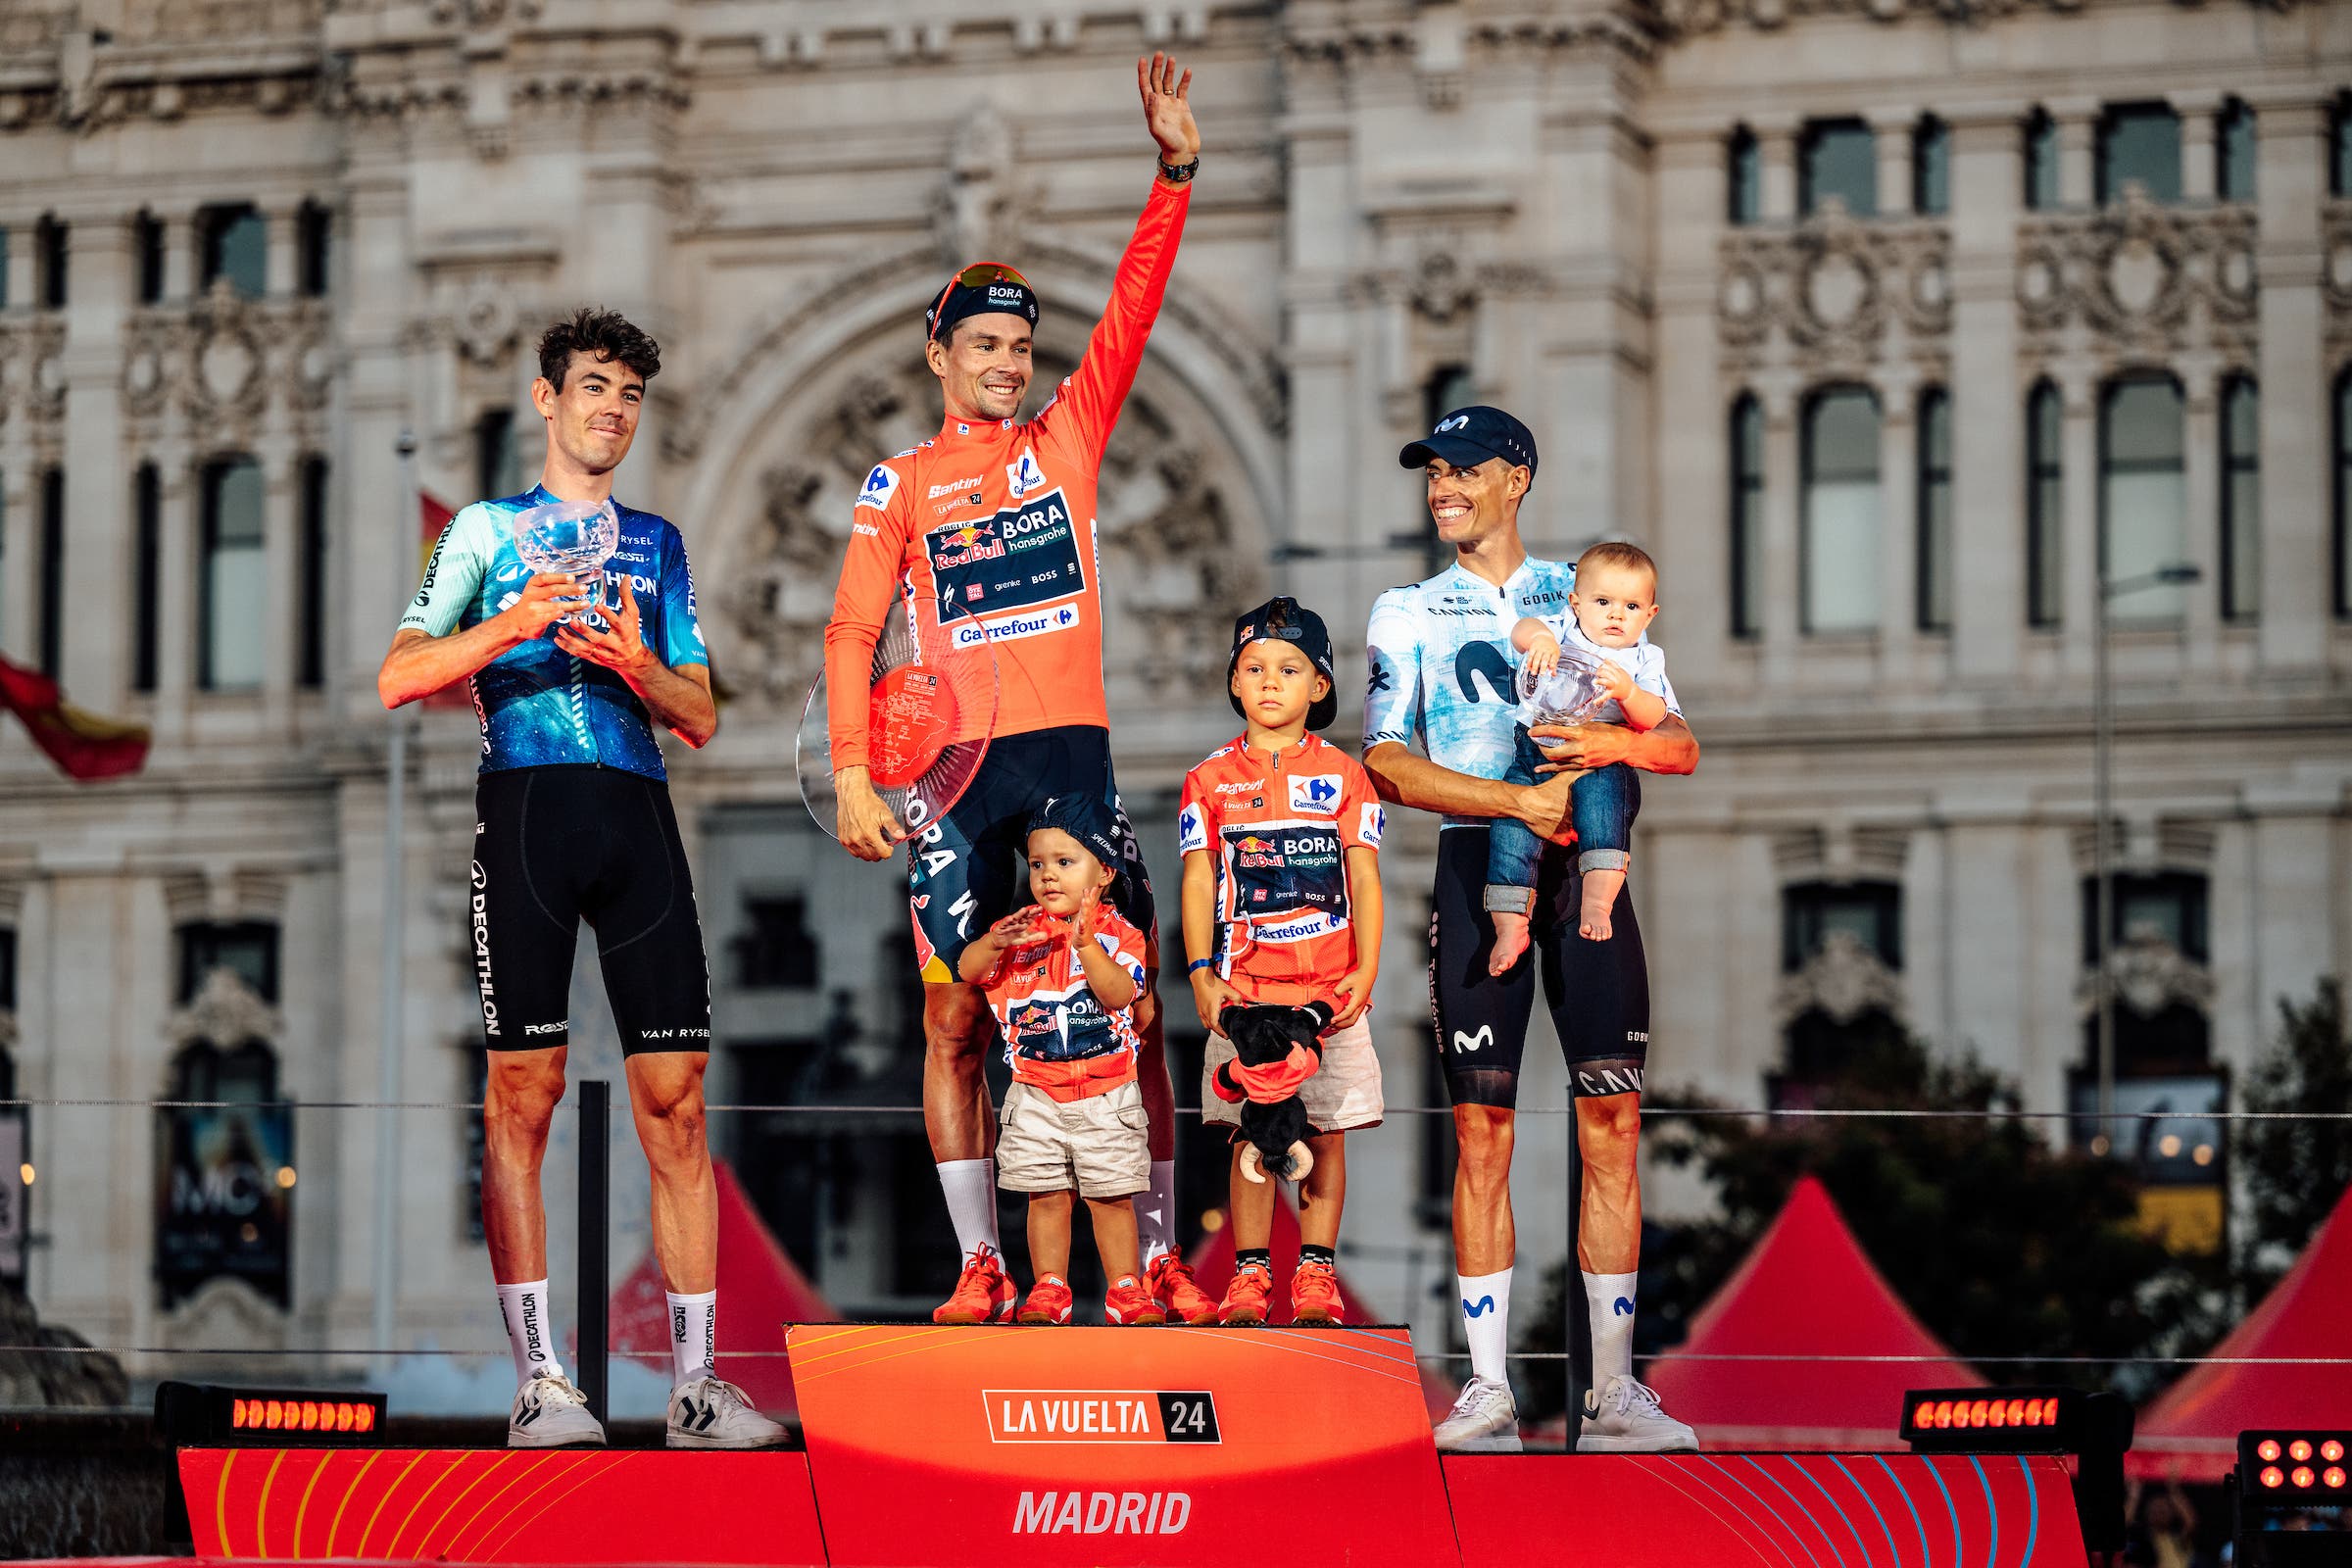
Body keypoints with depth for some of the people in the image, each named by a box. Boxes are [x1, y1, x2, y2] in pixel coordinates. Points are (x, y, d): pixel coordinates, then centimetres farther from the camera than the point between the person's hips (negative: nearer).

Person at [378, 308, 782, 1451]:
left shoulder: (658, 542, 22)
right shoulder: (488, 528, 14)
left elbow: (702, 718, 18)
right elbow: (400, 678, 4)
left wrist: (639, 666, -3)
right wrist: (509, 630, -12)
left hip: (637, 806, 3)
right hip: (526, 799, -3)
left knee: (673, 1097, -3)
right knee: (523, 1088, -8)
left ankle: (696, 1381, -3)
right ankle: (537, 1377, -6)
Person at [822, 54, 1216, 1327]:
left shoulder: (1067, 439, 12)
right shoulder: (900, 484, 9)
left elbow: (1131, 312, 3)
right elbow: (852, 633, 4)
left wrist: (1176, 176, -8)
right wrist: (851, 772, -8)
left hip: (1075, 753, 1)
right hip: (958, 768, -1)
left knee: (1132, 1008, -4)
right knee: (956, 1017, -1)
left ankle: (1154, 1256, -1)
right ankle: (980, 1265, 5)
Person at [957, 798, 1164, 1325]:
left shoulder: (1116, 934, -5)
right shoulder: (1022, 930, 3)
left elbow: (1120, 993, -19)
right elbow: (967, 970, -3)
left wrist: (1086, 944, -31)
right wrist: (995, 942, -22)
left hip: (1105, 1096, -2)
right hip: (1037, 1097, 2)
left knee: (1111, 1197, 3)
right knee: (1047, 1197, 5)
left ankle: (1124, 1290, 11)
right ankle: (1048, 1290, 13)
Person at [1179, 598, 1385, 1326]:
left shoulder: (1343, 775, 6)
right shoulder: (1210, 779, 7)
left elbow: (1365, 880, 4)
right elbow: (1198, 883, 4)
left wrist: (1366, 971, -6)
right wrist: (1201, 974, -6)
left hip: (1330, 990, 0)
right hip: (1244, 988, 0)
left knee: (1327, 1133, 1)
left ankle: (1316, 1271, 8)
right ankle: (1249, 1273, 3)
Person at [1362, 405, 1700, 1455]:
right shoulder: (1407, 613, 11)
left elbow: (1682, 747, 8)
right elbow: (1388, 766, -3)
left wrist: (1615, 741, -14)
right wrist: (1523, 801, -14)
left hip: (1586, 865, 1)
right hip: (1476, 864, -1)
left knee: (1612, 1123, -4)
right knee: (1482, 1130, -5)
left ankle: (1613, 1391, -1)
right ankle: (1489, 1390, -2)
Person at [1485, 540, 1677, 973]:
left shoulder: (1645, 660, 10)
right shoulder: (1563, 631, 11)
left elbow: (1655, 719, -5)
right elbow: (1521, 631, -10)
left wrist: (1627, 692, -25)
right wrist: (1538, 635, -33)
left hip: (1604, 762, -2)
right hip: (1535, 749, 2)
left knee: (1600, 788, -34)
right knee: (1512, 812, -22)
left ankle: (1597, 902, -41)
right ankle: (1509, 928, -20)